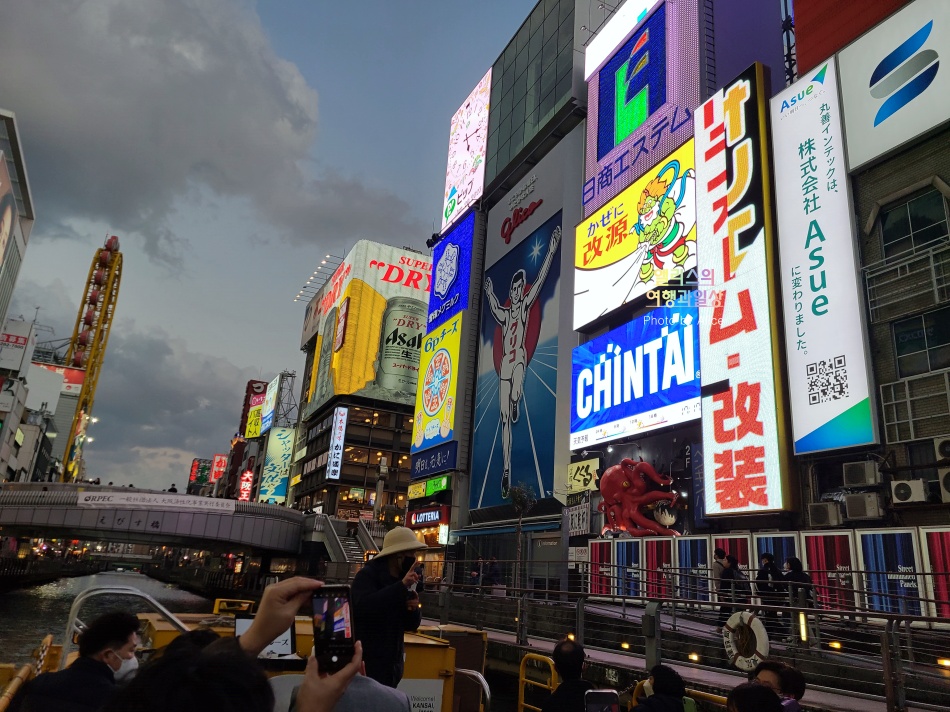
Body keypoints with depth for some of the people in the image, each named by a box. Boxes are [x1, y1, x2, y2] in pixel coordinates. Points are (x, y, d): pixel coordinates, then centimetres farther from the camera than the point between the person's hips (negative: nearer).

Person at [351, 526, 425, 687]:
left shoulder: (403, 581, 9)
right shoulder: (367, 575, -11)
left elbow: (411, 625, 11)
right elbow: (363, 606, -30)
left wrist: (413, 609, -11)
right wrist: (401, 586, -32)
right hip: (366, 662, -6)